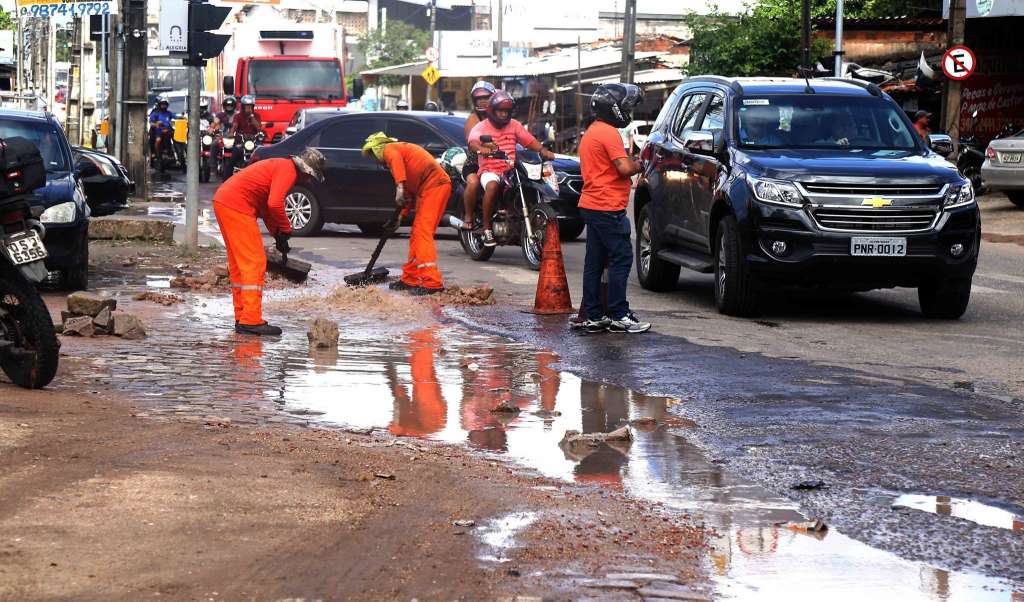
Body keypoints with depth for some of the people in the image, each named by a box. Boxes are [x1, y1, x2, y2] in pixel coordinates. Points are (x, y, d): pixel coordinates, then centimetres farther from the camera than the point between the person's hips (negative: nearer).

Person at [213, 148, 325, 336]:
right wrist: (286, 229, -7)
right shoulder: (288, 170, -8)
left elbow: (265, 206, 27)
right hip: (237, 207, -11)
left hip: (222, 201, 11)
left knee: (239, 264, 15)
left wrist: (277, 234, 21)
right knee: (254, 263, -8)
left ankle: (242, 318, 20)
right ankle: (251, 321, -10)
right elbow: (274, 204, -21)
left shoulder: (279, 166, 23)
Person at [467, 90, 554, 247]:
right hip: (490, 170, -4)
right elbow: (472, 142, -19)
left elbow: (530, 141, 8)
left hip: (511, 170, 4)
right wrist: (481, 148, -43)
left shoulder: (514, 125, 16)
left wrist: (543, 151, -13)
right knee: (492, 185, -37)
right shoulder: (481, 127, 2)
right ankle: (487, 228, -30)